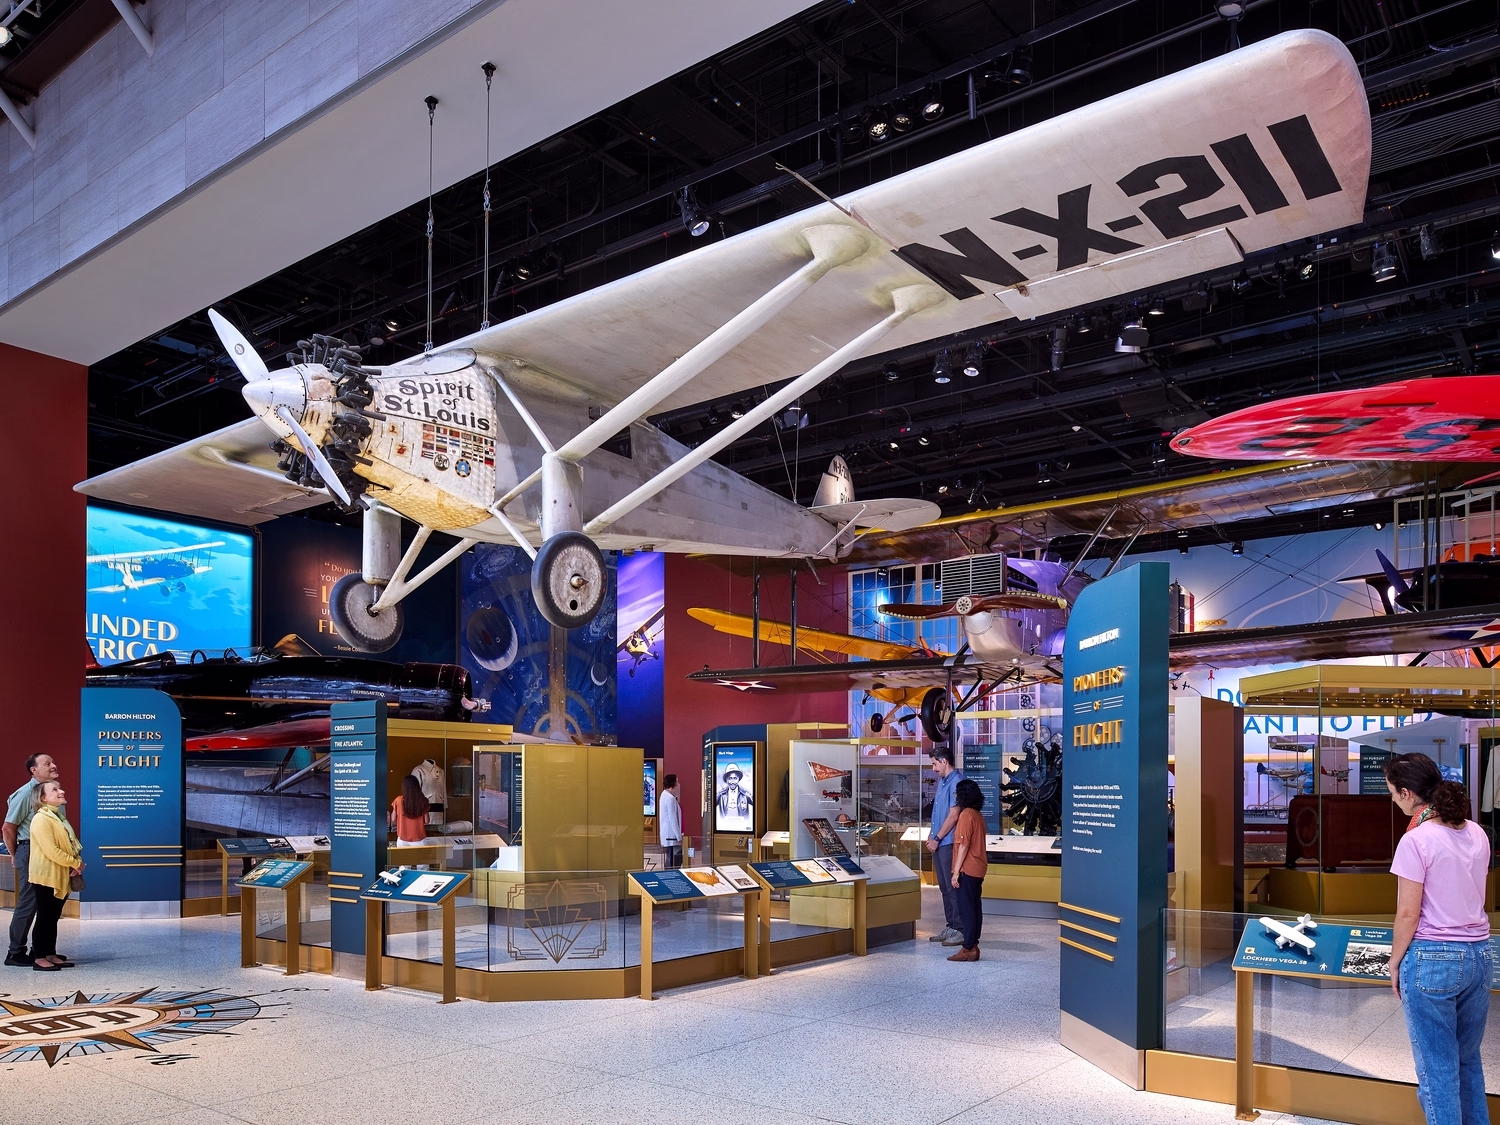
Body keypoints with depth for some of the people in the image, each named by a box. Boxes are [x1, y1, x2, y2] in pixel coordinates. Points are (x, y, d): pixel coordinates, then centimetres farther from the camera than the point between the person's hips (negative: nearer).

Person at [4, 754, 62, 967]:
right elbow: (7, 828, -11)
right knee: (28, 902, -1)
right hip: (31, 852, -7)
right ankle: (15, 953, 10)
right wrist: (15, 855, -1)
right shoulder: (26, 793, -13)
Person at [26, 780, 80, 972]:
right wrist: (74, 863, -15)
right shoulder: (41, 819, -15)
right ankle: (39, 958, 1)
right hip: (47, 876, -9)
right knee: (44, 917, -4)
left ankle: (51, 955, 16)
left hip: (60, 876, 9)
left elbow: (71, 844, 16)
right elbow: (51, 850, -22)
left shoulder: (59, 817, 15)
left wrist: (77, 863, -2)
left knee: (53, 917, 12)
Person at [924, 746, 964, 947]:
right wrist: (932, 835, 10)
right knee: (944, 887, 14)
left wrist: (937, 838, -13)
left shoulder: (956, 782, -15)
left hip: (948, 843, -9)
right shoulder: (942, 781, 15)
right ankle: (950, 927, 21)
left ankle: (960, 930, 0)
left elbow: (954, 815, -18)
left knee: (953, 887, -5)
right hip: (939, 843, 10)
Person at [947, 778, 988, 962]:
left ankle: (969, 949, -5)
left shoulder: (966, 814, -15)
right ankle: (973, 945, 15)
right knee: (974, 908, 11)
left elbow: (963, 845, -18)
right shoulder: (977, 814, 13)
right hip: (978, 869, 9)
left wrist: (956, 872, -16)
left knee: (966, 909, -6)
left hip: (967, 870, -9)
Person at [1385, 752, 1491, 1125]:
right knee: (1468, 1060, 20)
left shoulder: (1416, 840, -17)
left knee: (1437, 1067, 4)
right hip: (1478, 955, 7)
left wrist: (1396, 961, -2)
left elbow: (1408, 914, -14)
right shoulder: (1476, 834, 4)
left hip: (1433, 959, -7)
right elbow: (1473, 896, 13)